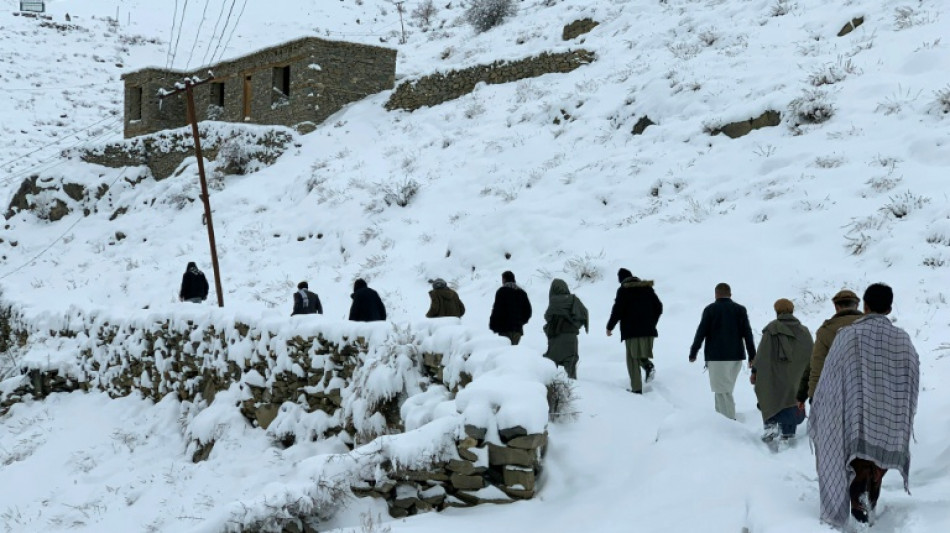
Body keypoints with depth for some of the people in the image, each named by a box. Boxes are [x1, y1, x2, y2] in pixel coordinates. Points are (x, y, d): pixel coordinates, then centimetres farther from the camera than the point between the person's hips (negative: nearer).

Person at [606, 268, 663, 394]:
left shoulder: (623, 290, -4)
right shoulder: (647, 288, 12)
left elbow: (617, 310, -9)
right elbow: (659, 307, 13)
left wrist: (610, 327, 3)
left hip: (632, 330, -5)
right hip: (648, 330, 5)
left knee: (633, 359, 0)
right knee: (641, 353, 20)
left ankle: (637, 388, -6)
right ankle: (648, 365, -13)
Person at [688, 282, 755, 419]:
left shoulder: (710, 309, -4)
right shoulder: (740, 310, 6)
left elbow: (701, 332, -5)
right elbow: (748, 334, 4)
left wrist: (693, 353, 3)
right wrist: (752, 356, 7)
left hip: (716, 357, -5)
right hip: (736, 356, 5)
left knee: (723, 391, -4)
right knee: (725, 389, 17)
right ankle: (721, 416, 22)